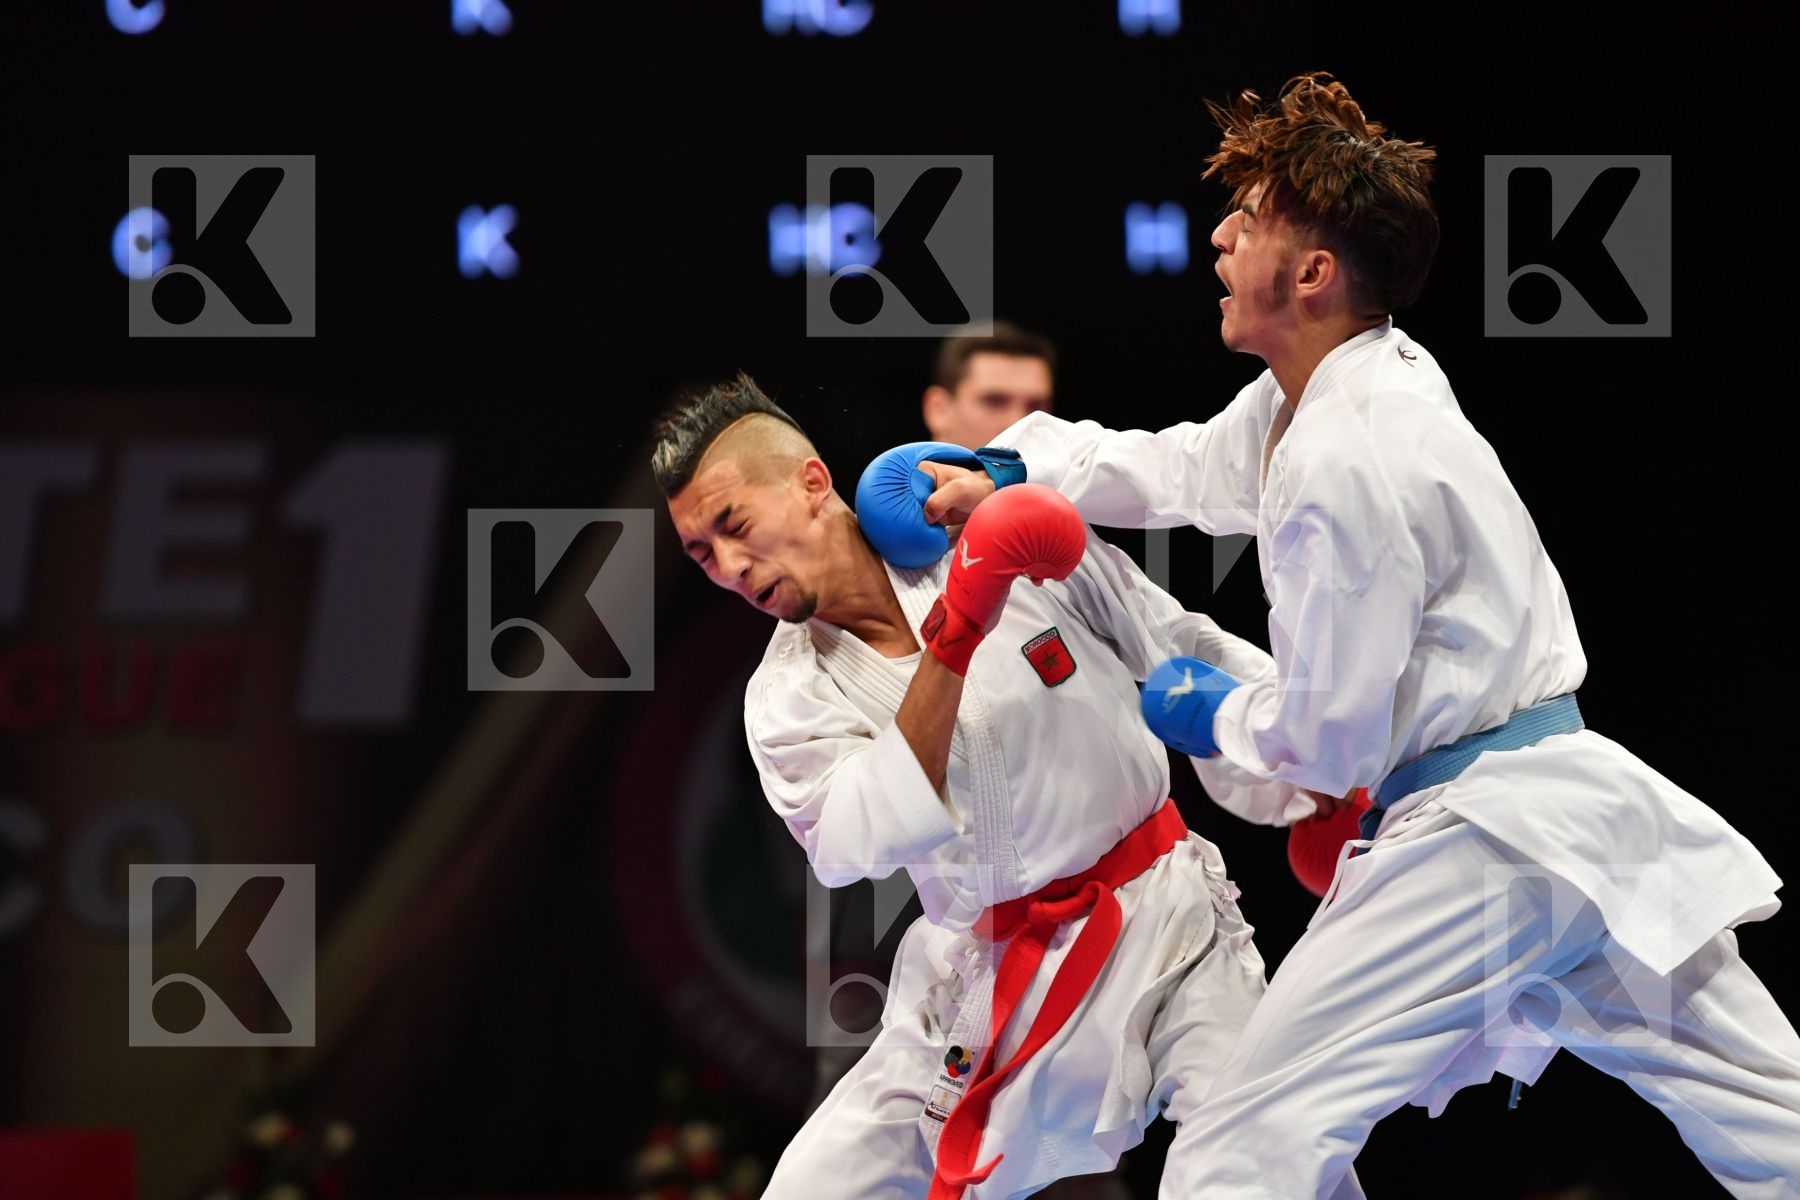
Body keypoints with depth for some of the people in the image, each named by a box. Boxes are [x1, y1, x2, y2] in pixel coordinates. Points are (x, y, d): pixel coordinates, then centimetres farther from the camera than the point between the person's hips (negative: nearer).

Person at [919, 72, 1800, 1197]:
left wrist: (1217, 713, 7)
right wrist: (996, 474, 19)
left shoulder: (1344, 461, -17)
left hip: (1476, 841, -10)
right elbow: (1176, 470, 28)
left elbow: (1329, 739, -13)